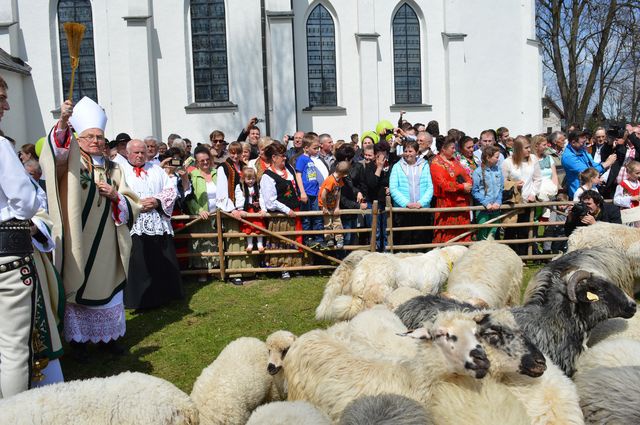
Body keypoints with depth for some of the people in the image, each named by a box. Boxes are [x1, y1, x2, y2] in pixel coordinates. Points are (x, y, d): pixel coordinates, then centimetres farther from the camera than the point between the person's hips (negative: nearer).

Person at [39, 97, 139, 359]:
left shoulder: (113, 168, 12)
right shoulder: (70, 161, 1)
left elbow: (132, 205, 9)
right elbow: (56, 151, -24)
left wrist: (115, 195, -11)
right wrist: (62, 122, -40)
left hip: (107, 243, 4)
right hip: (77, 242, -3)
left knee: (108, 288, 11)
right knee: (76, 288, 3)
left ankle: (108, 335, 27)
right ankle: (79, 338, 18)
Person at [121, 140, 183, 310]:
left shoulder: (157, 171, 18)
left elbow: (172, 189, 9)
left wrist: (157, 201, -8)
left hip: (159, 225, 3)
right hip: (133, 226, -3)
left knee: (162, 263, 5)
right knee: (137, 264, -4)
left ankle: (163, 295, 17)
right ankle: (140, 299, 5)